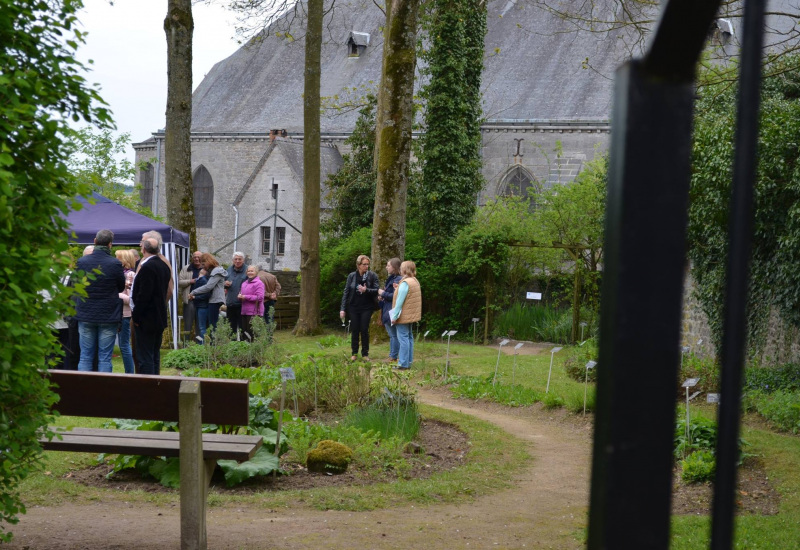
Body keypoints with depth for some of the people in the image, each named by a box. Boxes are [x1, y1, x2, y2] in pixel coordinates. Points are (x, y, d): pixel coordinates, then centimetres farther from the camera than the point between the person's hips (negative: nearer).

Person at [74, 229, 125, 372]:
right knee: (105, 358, 3)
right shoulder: (115, 264, -12)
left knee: (85, 357, 8)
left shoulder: (81, 262, -4)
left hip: (85, 316, 2)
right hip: (108, 317, -2)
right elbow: (121, 287, 3)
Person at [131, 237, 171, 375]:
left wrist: (136, 316, -13)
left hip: (146, 319, -9)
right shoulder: (164, 266, 10)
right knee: (155, 356, 15)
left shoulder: (147, 267, -18)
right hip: (160, 318, 9)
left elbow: (144, 295, -22)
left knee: (145, 358, -6)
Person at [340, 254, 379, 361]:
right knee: (355, 330, 5)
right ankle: (354, 353, 15)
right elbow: (346, 292, 1)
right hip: (353, 307, 1)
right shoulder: (352, 276, -1)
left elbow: (376, 291, -4)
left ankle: (365, 353, 11)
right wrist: (342, 309, -3)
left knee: (364, 330, -1)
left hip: (367, 307, -1)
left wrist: (366, 290, -23)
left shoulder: (372, 275, -4)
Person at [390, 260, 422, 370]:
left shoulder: (405, 283, -19)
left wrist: (394, 316, -16)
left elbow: (400, 301, -20)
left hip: (403, 316, -10)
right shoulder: (415, 281, 10)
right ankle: (409, 361, 21)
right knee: (409, 337, 15)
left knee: (403, 338, -6)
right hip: (411, 315, 10)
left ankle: (403, 364, -5)